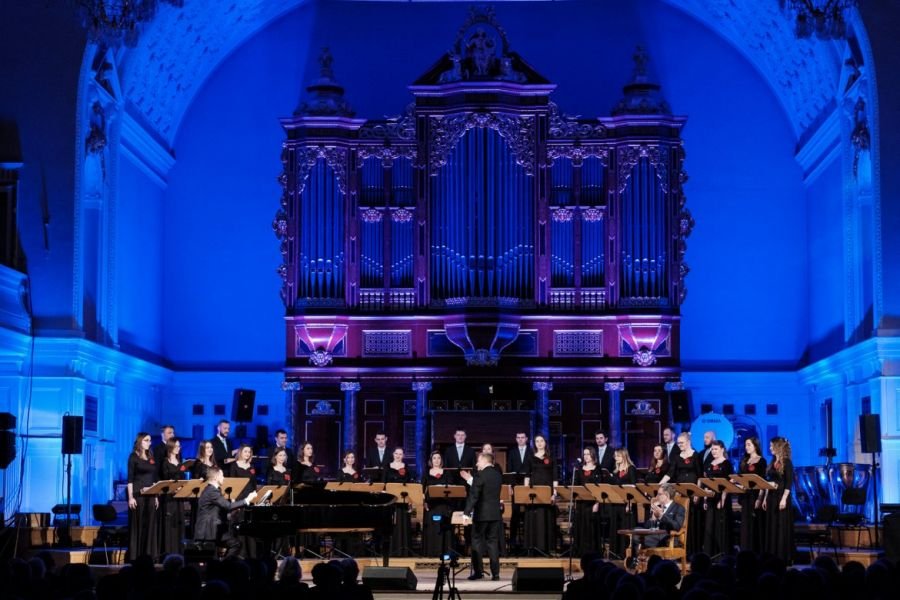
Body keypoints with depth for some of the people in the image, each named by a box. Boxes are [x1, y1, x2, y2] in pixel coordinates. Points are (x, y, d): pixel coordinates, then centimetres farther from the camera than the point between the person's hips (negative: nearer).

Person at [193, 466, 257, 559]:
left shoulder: (210, 490, 17)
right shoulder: (212, 491, -16)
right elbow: (228, 506, -24)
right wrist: (247, 500, -18)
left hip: (206, 529, 10)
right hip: (209, 531, -10)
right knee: (236, 544, -11)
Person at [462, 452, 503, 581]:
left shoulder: (480, 476, -12)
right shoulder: (498, 475, 9)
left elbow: (473, 495, -18)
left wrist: (467, 512, -17)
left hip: (482, 513, -6)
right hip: (496, 513, 6)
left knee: (477, 541, 3)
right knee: (493, 542, 6)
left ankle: (478, 571, 1)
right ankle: (495, 573, 2)